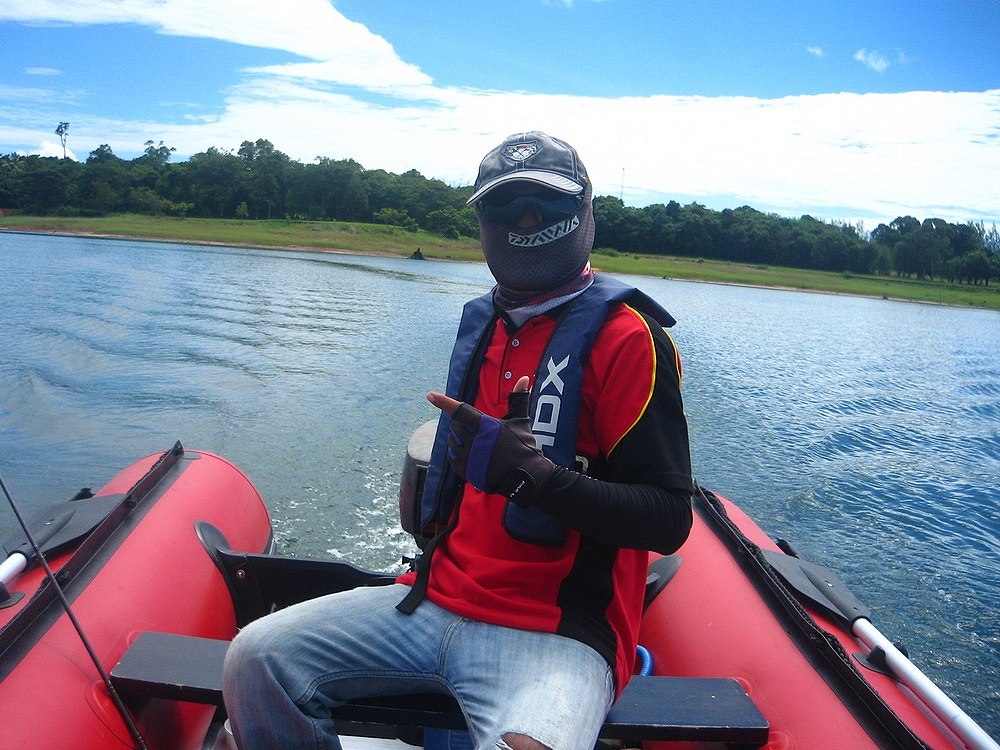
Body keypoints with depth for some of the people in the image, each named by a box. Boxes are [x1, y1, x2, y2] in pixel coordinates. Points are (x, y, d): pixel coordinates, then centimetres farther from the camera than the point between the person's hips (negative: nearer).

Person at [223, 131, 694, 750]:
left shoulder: (626, 337, -10)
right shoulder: (485, 322, 13)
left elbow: (668, 520, -15)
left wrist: (535, 476, -27)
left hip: (553, 632, -6)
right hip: (438, 600, 7)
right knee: (257, 658, -5)